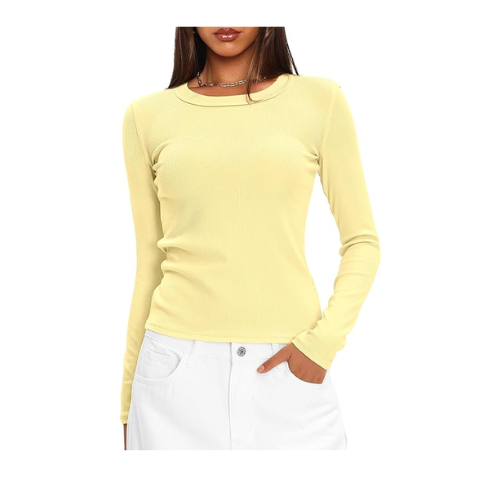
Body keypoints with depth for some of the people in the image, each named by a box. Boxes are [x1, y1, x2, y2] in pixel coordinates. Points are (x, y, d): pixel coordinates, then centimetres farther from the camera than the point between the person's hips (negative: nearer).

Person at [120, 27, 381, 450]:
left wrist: (324, 340, -10)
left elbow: (362, 241, 4)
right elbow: (150, 261, 8)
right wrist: (129, 397, 10)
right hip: (178, 366, 1)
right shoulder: (147, 116, 4)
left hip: (286, 364, 0)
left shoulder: (320, 100, 1)